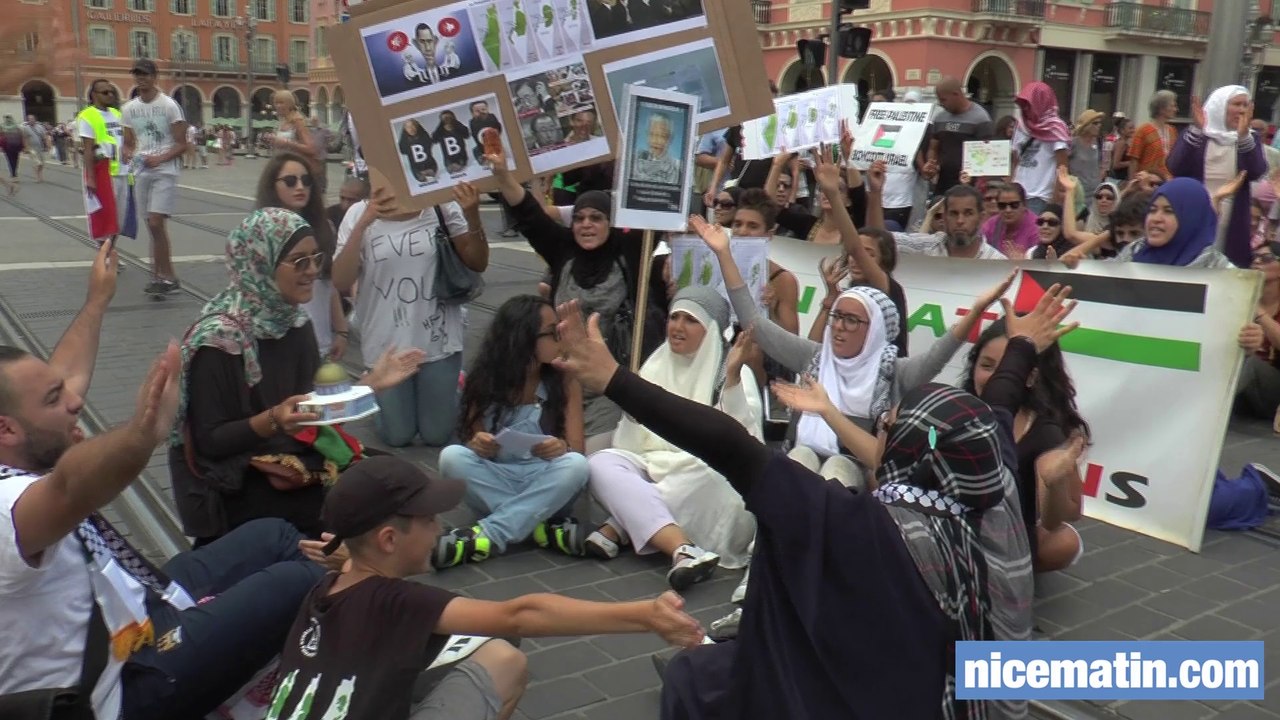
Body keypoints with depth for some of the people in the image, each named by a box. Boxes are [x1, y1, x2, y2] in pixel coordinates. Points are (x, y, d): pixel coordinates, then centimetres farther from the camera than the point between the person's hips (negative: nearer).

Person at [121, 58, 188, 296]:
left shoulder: (168, 105, -5)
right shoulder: (129, 109, 10)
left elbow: (182, 144, -7)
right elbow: (128, 143, 17)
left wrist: (159, 159, -21)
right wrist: (128, 154, -7)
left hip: (164, 172, -6)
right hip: (141, 172, 6)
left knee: (156, 223, -14)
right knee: (153, 225, 7)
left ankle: (162, 275, -5)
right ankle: (166, 276, 14)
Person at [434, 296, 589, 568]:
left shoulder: (566, 381, -3)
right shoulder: (485, 381, -2)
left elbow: (577, 449, -7)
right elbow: (473, 445, 1)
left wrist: (562, 448, -32)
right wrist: (478, 446, -24)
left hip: (545, 484, 0)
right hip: (495, 480, 1)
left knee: (576, 465, -31)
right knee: (452, 456, -26)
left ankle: (487, 535, -29)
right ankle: (543, 525, -23)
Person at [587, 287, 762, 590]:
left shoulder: (736, 372, 1)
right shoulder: (655, 365, 14)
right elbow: (632, 435, 14)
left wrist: (732, 377, -27)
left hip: (706, 485, -4)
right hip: (653, 468, 4)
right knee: (601, 463, -26)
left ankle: (620, 529, -28)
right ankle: (683, 550, -45)